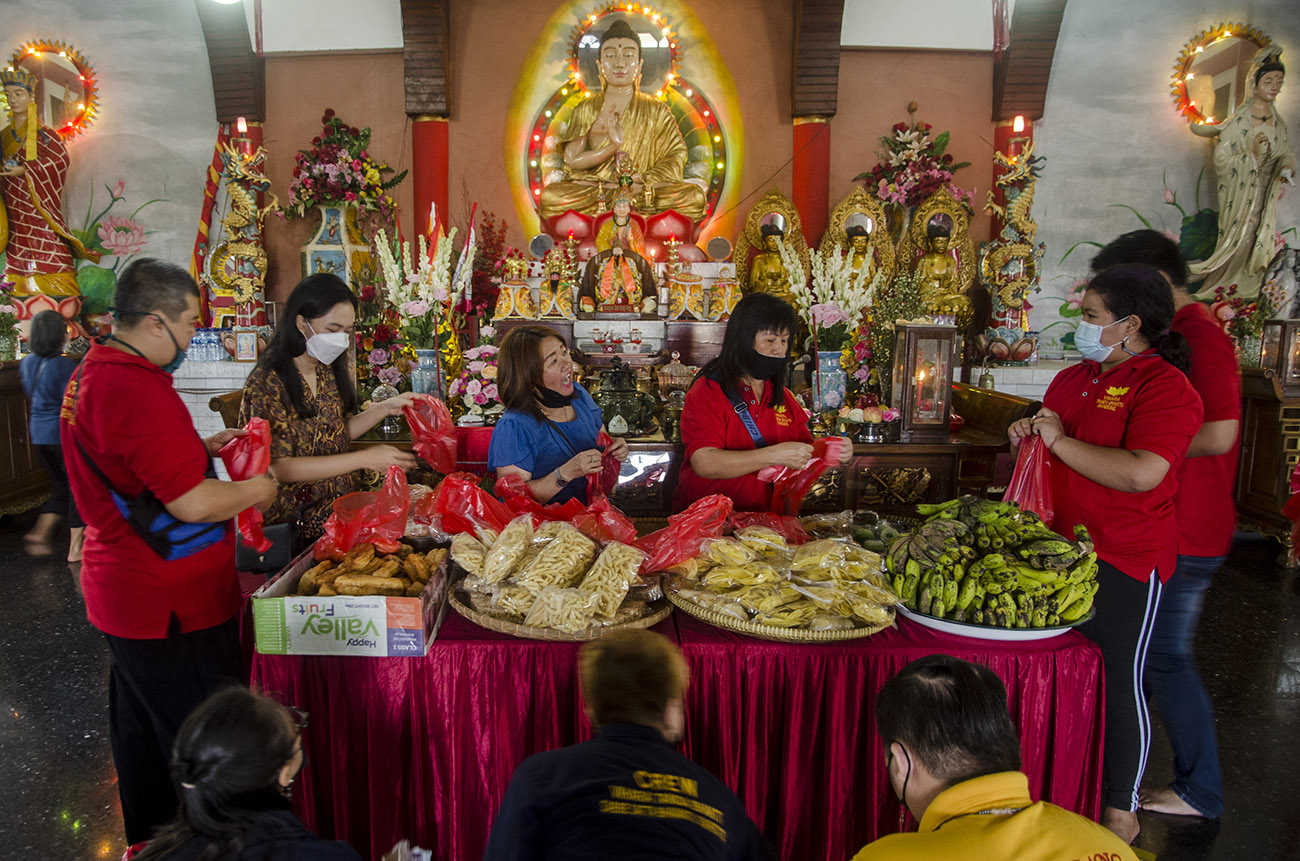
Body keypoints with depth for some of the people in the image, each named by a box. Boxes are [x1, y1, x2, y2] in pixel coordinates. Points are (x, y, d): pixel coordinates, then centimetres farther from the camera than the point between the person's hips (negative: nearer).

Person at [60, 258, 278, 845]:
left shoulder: (89, 375, 8)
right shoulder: (139, 390, -26)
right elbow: (193, 504, -27)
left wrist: (204, 447, 13)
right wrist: (256, 489, -10)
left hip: (122, 591, 11)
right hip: (172, 605, -11)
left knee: (140, 731, 24)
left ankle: (146, 840, 42)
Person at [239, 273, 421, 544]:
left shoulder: (332, 372, 6)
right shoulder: (266, 384, -15)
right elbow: (280, 468, -20)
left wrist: (385, 408, 1)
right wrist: (364, 459, -24)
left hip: (339, 509, 7)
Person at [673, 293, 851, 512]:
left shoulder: (783, 396, 13)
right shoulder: (707, 390, -7)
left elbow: (807, 454, 18)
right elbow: (704, 464, -20)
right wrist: (776, 455, -25)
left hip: (765, 519, 6)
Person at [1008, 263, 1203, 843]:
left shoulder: (1165, 386, -14)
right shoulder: (1072, 377, 11)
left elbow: (1141, 474, -28)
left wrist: (1060, 441, -19)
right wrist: (1027, 436, 2)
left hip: (1125, 562, -7)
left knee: (1118, 682, 4)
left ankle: (1121, 810, 23)